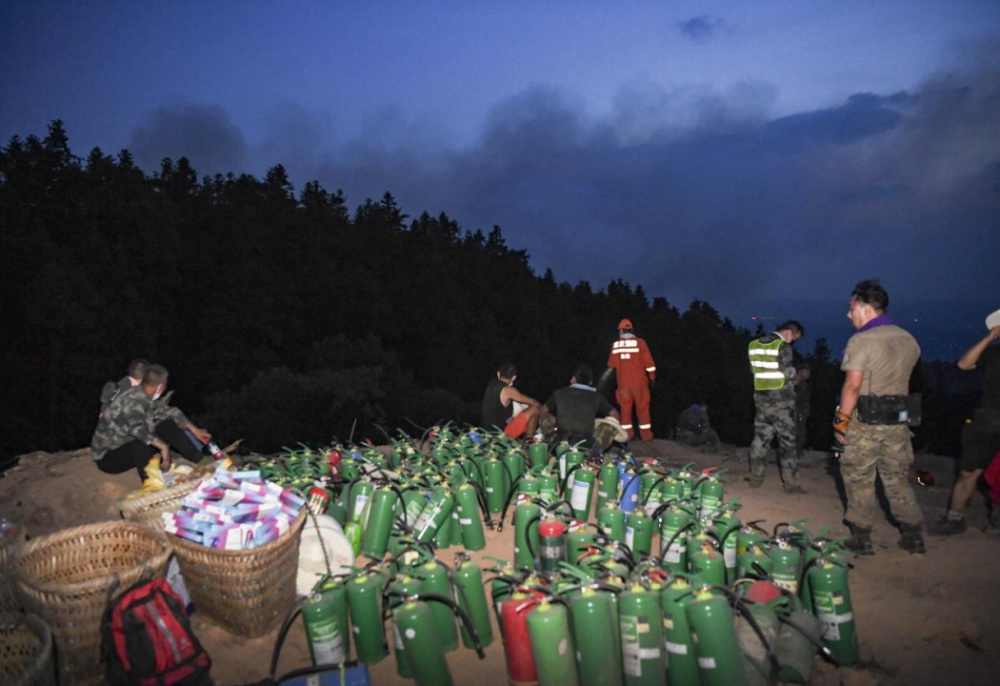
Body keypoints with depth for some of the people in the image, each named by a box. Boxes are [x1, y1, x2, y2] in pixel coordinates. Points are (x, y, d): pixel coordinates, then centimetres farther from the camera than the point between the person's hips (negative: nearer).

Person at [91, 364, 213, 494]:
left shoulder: (145, 397, -2)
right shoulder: (135, 400, -28)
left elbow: (168, 411, 12)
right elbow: (137, 428, -45)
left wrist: (194, 430, 12)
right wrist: (163, 447, -45)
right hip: (108, 456, -9)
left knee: (168, 427, 1)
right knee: (142, 444, -37)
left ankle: (201, 462, 0)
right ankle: (150, 483, -45)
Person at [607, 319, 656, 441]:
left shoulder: (615, 345, 1)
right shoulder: (640, 342, -6)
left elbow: (611, 364, 9)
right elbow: (648, 362, -7)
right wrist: (652, 377, 3)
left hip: (623, 382, 2)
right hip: (639, 381, -2)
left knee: (625, 408, 10)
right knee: (642, 408, 5)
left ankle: (627, 434, 9)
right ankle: (646, 435, 7)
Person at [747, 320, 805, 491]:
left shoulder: (754, 345, 8)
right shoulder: (783, 346, -13)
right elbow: (788, 373, -13)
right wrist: (795, 374, 8)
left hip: (761, 397, 6)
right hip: (781, 399, -6)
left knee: (761, 437, 11)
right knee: (787, 441, 3)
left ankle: (755, 477, 12)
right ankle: (790, 483, 5)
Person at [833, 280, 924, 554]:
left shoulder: (861, 340, -14)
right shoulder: (909, 340, 8)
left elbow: (852, 385, -18)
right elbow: (903, 380, 13)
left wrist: (841, 422, -13)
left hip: (864, 421, -6)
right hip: (898, 419, 6)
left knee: (859, 479, 6)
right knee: (898, 478, 17)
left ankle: (862, 538, 12)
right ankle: (913, 535, 24)